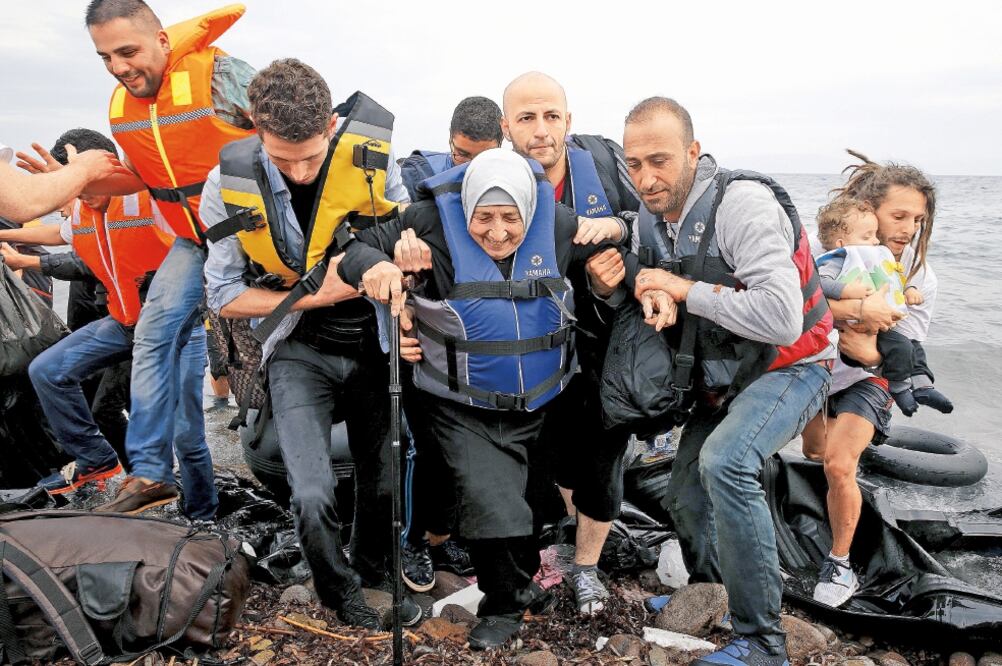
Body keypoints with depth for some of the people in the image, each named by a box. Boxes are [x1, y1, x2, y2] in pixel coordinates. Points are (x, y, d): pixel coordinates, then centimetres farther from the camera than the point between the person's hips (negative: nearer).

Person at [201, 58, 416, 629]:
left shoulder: (371, 155, -14)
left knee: (386, 481, 12)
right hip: (300, 351, -1)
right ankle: (340, 593, 21)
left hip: (373, 344, 2)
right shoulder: (230, 185, -14)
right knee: (314, 497, -12)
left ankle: (373, 568, 44)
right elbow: (225, 295, -7)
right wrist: (316, 295, -17)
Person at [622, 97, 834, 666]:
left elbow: (782, 319, -35)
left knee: (724, 461, -32)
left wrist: (687, 291, -28)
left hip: (790, 367, -8)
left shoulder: (744, 203, -25)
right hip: (720, 377, 8)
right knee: (685, 497, 11)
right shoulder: (651, 218, -1)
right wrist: (647, 292, -8)